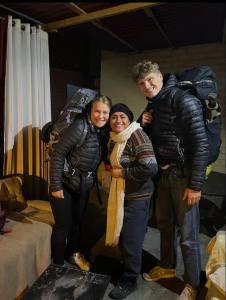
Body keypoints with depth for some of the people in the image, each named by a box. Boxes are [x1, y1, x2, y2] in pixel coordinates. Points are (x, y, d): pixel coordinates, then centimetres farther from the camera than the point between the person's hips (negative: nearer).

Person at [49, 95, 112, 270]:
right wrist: (56, 185, -19)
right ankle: (58, 264, 29)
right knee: (63, 225, 6)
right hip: (65, 184, -6)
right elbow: (57, 154, -21)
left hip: (84, 186, 6)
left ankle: (73, 254, 43)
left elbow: (101, 158, 5)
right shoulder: (80, 127, -23)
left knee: (77, 221, 20)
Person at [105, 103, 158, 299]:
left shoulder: (136, 135, -20)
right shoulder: (114, 138, 6)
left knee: (131, 239, 3)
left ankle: (129, 281, 25)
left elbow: (150, 167, -30)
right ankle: (128, 266, 47)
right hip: (120, 193, 9)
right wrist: (112, 168, 5)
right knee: (121, 234, 22)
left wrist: (122, 173, -21)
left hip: (137, 196, -8)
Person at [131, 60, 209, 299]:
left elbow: (201, 144, -19)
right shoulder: (152, 105, 10)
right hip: (163, 173, 8)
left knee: (187, 234, 4)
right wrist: (143, 123, -4)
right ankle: (167, 266, 42)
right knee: (165, 224, 20)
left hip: (183, 174, -7)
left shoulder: (184, 101, -15)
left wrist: (196, 185, -19)